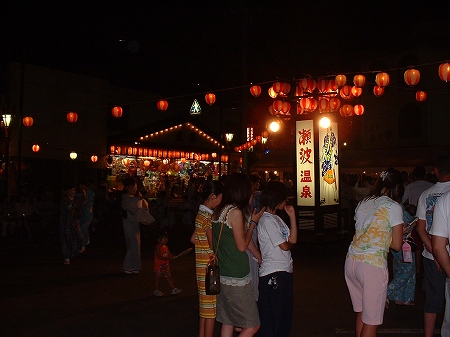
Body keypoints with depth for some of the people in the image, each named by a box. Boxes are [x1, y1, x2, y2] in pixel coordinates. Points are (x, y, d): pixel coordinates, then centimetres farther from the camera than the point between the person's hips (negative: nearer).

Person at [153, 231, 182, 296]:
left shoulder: (165, 247, 11)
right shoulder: (157, 247, -15)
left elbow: (169, 254, 14)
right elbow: (159, 256, -23)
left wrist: (172, 257, -8)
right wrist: (168, 258, -27)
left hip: (165, 266, 7)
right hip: (159, 266, -7)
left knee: (169, 277, 7)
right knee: (157, 278, 4)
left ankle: (174, 289, 9)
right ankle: (156, 291, 16)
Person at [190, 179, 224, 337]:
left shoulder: (201, 214, 10)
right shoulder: (208, 217, -19)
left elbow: (193, 239, 14)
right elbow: (214, 246, -23)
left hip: (203, 267, 9)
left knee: (205, 308, 17)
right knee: (211, 310, -1)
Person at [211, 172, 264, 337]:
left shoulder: (217, 212, 8)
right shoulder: (235, 212, -15)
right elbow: (242, 246, -13)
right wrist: (253, 223, -2)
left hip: (222, 276, 9)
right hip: (237, 279, -8)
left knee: (228, 323, 15)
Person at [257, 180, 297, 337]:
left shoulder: (276, 218, 15)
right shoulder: (267, 220, -15)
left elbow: (293, 240, 9)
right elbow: (285, 246, -15)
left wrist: (292, 216, 7)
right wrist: (289, 242, 8)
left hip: (285, 272, 10)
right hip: (273, 274, -10)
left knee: (285, 317, 17)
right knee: (271, 318, 0)